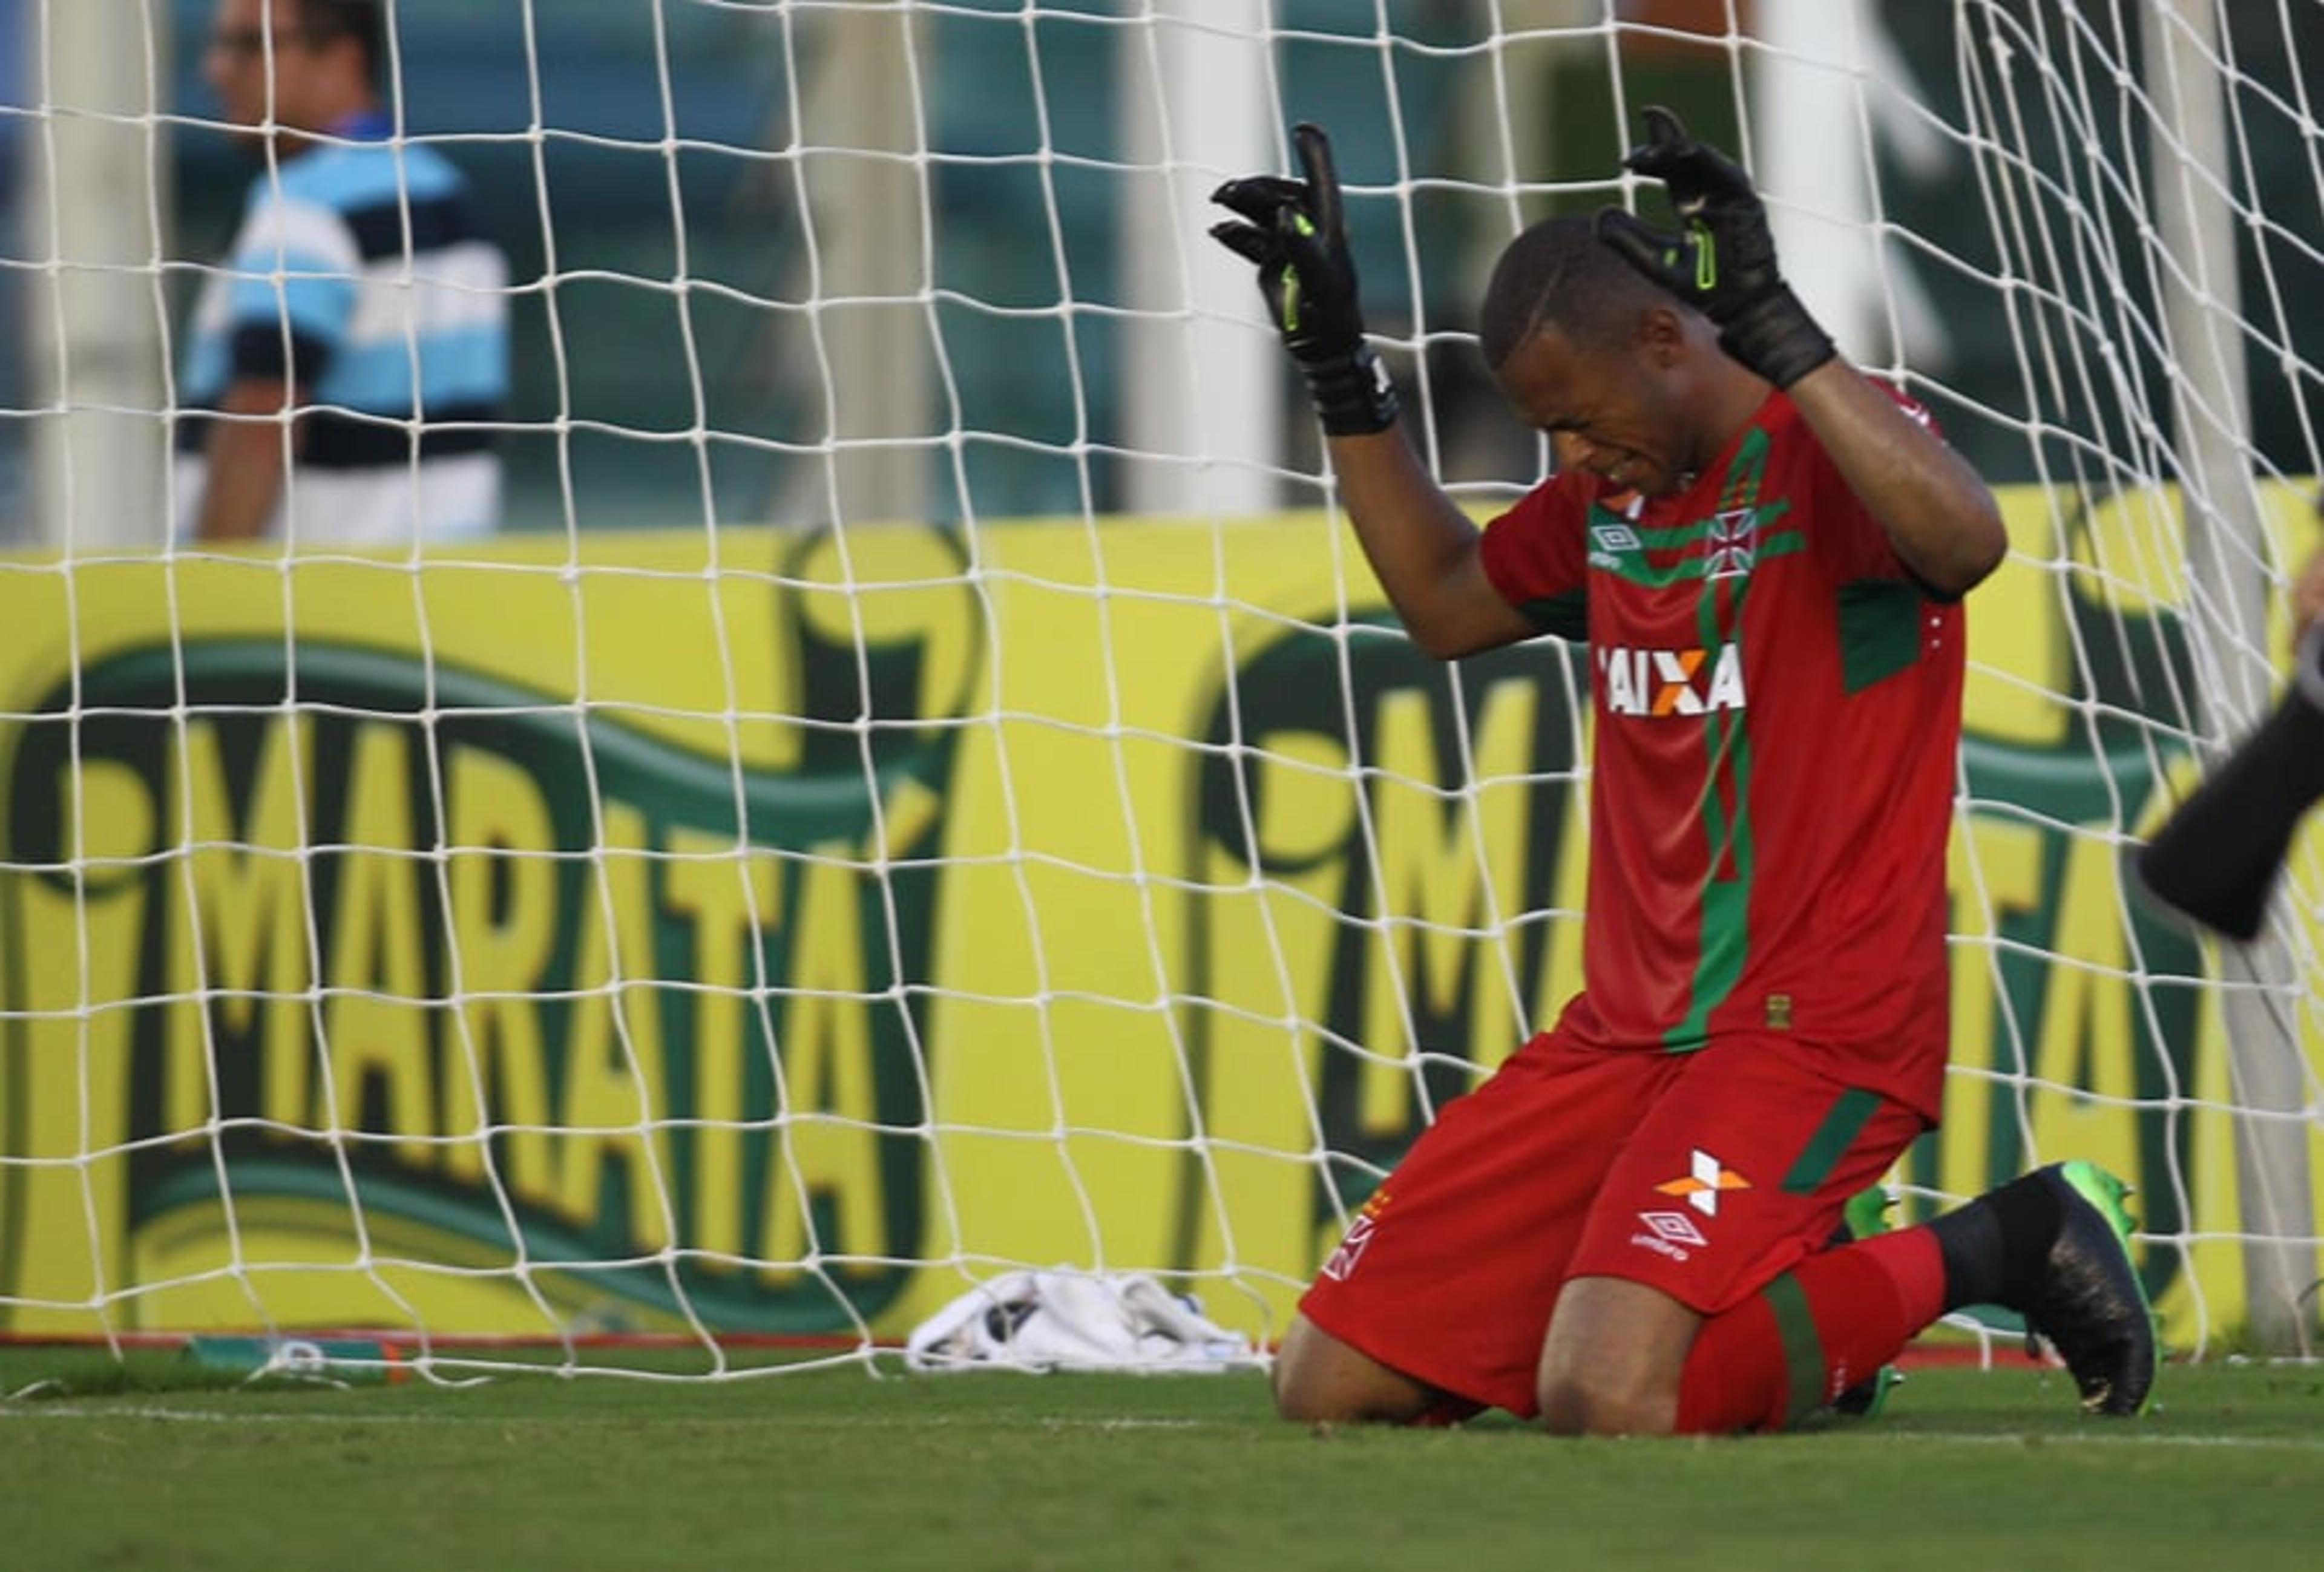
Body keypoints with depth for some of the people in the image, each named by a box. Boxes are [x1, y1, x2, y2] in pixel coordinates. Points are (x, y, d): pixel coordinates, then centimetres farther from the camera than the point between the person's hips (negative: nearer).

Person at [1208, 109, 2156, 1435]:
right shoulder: (1617, 485, 14)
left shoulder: (1832, 446, -10)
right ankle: (1786, 1295, 15)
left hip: (1816, 1030, -8)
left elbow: (1968, 541, -34)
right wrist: (1340, 369, 24)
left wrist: (1775, 329, -35)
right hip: (1627, 1030, 8)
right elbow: (1449, 603, 32)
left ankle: (1994, 1248, -3)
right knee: (1328, 1383, 0)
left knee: (1609, 1398, -30)